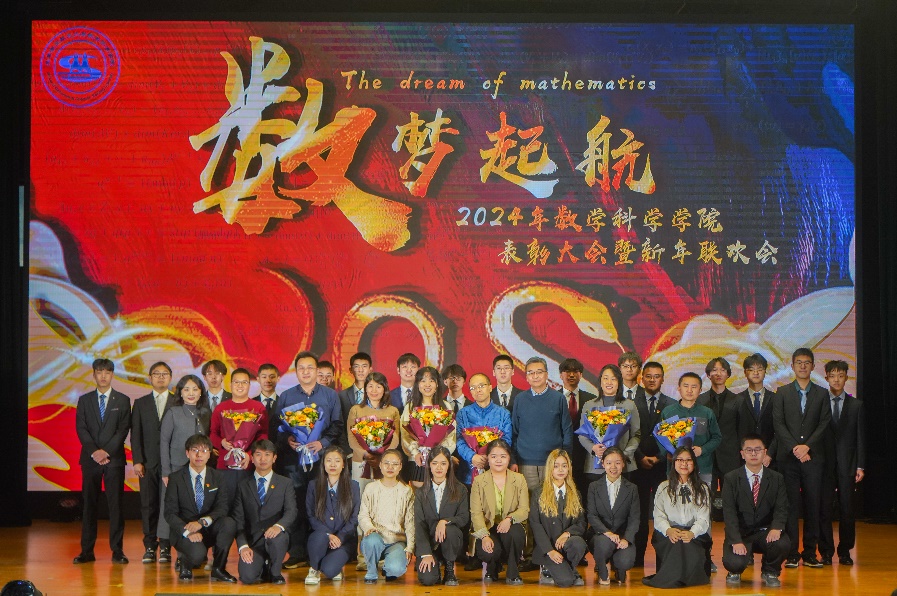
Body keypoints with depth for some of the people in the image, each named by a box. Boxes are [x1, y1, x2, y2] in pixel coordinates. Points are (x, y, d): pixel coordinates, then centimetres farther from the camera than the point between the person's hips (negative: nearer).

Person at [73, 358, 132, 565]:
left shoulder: (122, 400, 7)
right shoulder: (85, 400, 11)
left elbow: (123, 429, -1)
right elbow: (81, 429, 3)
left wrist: (107, 451, -12)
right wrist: (94, 451, -10)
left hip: (114, 458, -1)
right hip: (90, 458, 1)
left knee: (115, 503, -3)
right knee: (89, 504, 2)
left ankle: (117, 550, -1)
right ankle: (87, 551, 5)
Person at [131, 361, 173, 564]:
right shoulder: (140, 403, 12)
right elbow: (135, 434, 8)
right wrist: (137, 461, -2)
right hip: (148, 462, 1)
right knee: (148, 504, 1)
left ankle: (165, 547, 2)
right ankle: (150, 546, 7)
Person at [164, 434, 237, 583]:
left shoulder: (217, 477, 4)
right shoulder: (176, 478, -3)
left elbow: (222, 508, -4)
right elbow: (170, 513, -8)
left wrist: (202, 522, -23)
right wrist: (188, 531, -25)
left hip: (209, 529, 3)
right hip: (184, 529, -3)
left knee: (229, 523, -29)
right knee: (198, 553, -35)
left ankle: (218, 569, -11)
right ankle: (184, 562, 5)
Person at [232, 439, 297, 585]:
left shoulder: (285, 483, 10)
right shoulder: (243, 485, 11)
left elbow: (291, 512, -6)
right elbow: (238, 519, 4)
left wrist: (279, 526, -29)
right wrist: (243, 546, -12)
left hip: (275, 535, 0)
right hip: (252, 541, 0)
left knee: (278, 538, -38)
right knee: (247, 577, -26)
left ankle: (275, 572, -6)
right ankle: (263, 567, 13)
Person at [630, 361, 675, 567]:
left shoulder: (672, 405, 9)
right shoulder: (632, 404, 8)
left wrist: (659, 458, -9)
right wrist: (640, 457, -7)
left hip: (663, 464, 0)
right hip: (638, 464, 0)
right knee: (639, 512, -1)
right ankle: (637, 557, 3)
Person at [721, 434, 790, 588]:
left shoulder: (777, 479, 6)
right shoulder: (731, 479, -1)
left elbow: (781, 508, -2)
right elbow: (729, 512, -9)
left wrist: (776, 528, -25)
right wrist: (736, 541, -22)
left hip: (766, 533, 2)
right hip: (740, 533, -2)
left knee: (782, 544, -30)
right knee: (734, 563, -30)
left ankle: (769, 572, 5)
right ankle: (735, 573, 12)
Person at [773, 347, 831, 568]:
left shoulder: (822, 394, 11)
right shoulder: (782, 393, 9)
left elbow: (824, 424, 2)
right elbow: (778, 424, 0)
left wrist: (807, 446, -11)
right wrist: (794, 448, -12)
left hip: (813, 457, 1)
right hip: (788, 458, -1)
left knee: (813, 505, 0)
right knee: (790, 505, -2)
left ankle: (810, 553, 7)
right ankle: (792, 553, 2)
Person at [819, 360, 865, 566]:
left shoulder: (856, 405, 8)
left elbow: (860, 438, 6)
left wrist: (860, 466, -1)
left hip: (847, 465, 1)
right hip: (824, 464, -1)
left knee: (847, 510, 3)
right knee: (824, 509, -1)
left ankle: (844, 552, 13)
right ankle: (826, 552, 7)